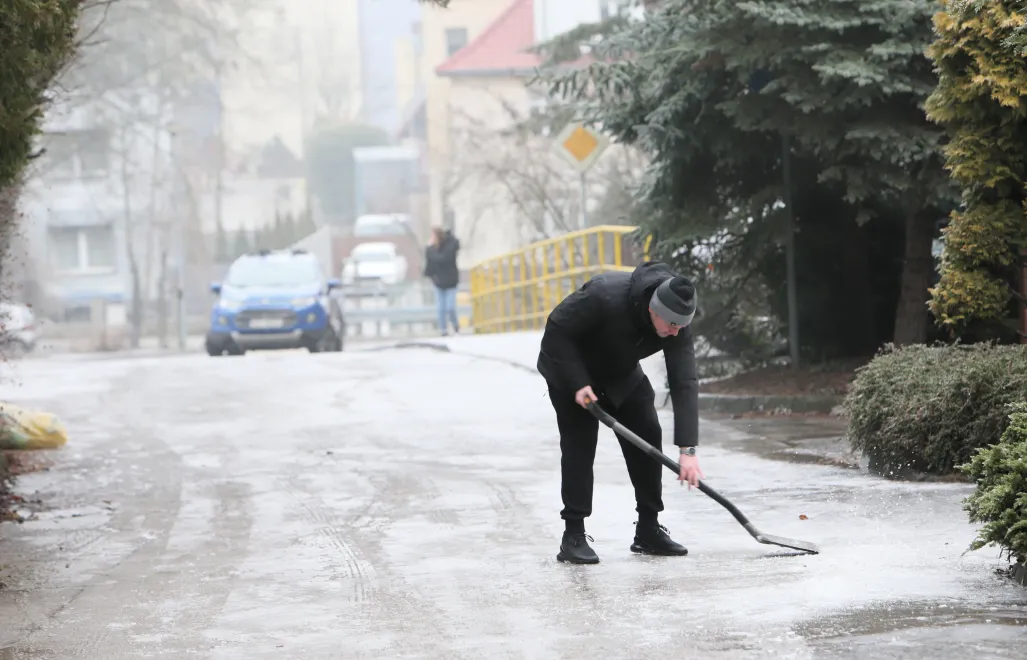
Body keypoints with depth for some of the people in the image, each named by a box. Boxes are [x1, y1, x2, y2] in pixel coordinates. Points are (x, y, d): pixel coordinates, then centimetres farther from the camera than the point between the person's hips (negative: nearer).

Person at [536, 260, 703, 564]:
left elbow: (685, 384, -28)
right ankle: (573, 536, -8)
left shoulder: (677, 323, -26)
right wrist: (578, 383, -32)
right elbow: (557, 330, -28)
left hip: (621, 373, 5)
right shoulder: (604, 296, -41)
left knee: (647, 437, -3)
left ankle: (648, 529, 7)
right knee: (579, 445, -12)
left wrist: (688, 449, -34)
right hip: (570, 370, -5)